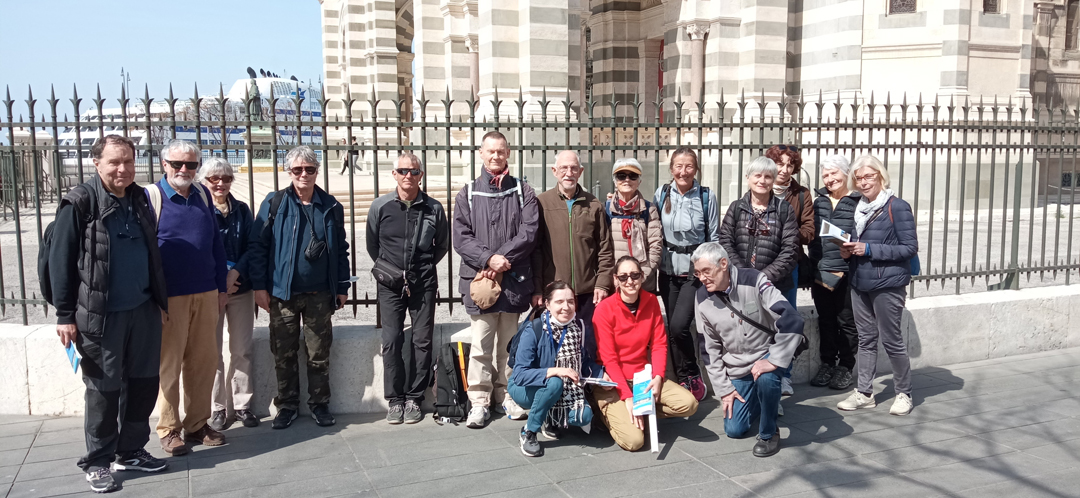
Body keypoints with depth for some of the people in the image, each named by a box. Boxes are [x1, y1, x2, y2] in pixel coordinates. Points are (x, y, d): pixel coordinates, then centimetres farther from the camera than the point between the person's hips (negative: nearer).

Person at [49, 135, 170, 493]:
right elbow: (61, 261, -9)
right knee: (104, 390, 4)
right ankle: (98, 462, 20)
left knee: (143, 384, 12)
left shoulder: (140, 199, 9)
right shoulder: (80, 204, -9)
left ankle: (131, 451, 28)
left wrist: (160, 301, 16)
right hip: (101, 315, -5)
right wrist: (65, 315, -11)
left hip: (144, 311, 6)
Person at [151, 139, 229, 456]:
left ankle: (197, 424, 21)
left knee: (204, 362, 8)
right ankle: (168, 430, 16)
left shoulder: (203, 195, 10)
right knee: (169, 364, 4)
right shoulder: (150, 197, -4)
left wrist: (222, 287, 12)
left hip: (206, 294, 5)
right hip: (170, 296, -4)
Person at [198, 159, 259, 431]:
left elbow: (251, 247, 3)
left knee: (242, 350, 6)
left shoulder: (241, 209, 9)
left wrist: (235, 273, -13)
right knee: (212, 351, 1)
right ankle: (218, 408, 11)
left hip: (241, 287, 3)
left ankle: (242, 404, 16)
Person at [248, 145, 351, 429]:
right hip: (282, 292, -1)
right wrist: (259, 286, -6)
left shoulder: (330, 207, 6)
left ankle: (319, 404, 20)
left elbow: (341, 251, 10)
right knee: (284, 353, 8)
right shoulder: (274, 203, 0)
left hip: (320, 294, 1)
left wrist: (342, 288, 7)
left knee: (319, 353, 7)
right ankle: (287, 406, 21)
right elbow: (257, 246, -1)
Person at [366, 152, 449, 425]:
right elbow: (372, 245, 13)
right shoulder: (380, 207, 0)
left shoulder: (434, 208, 1)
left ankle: (414, 398, 12)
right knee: (391, 341, -3)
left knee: (422, 341, 2)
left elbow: (442, 245, 15)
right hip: (391, 285, 0)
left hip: (423, 284, 0)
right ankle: (395, 399, 8)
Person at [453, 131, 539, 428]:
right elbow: (461, 238, 0)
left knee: (509, 341, 9)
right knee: (481, 343, 0)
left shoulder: (523, 192, 8)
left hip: (514, 279, 1)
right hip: (478, 278, 0)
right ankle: (479, 401, 8)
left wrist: (502, 261, -12)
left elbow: (529, 233, -3)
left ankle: (506, 394, 21)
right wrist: (489, 258, -14)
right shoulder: (467, 195, 9)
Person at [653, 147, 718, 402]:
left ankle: (693, 378, 7)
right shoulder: (662, 193, 2)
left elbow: (714, 237, 0)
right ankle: (682, 381, 23)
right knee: (673, 328, 8)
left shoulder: (706, 196, -5)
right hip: (669, 269, 4)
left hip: (696, 269, -4)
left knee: (679, 325, -15)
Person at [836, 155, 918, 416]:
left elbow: (910, 248, -13)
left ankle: (903, 393, 17)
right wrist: (848, 251, -1)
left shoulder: (897, 207, -10)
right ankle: (864, 393, 19)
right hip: (860, 283, 7)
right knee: (866, 339, 12)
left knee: (891, 340, 2)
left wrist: (868, 249, -18)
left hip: (888, 285, -7)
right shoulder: (859, 208, 12)